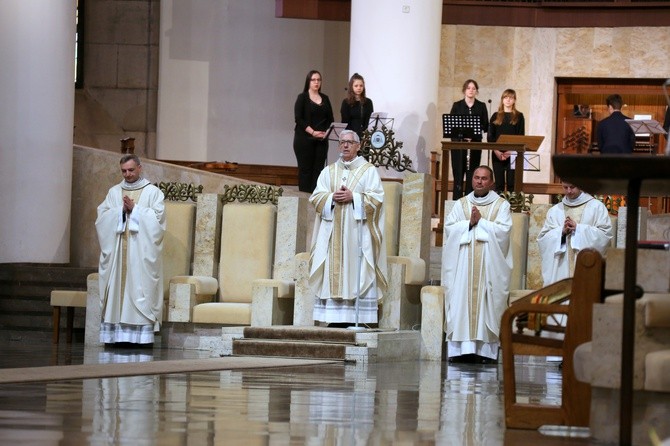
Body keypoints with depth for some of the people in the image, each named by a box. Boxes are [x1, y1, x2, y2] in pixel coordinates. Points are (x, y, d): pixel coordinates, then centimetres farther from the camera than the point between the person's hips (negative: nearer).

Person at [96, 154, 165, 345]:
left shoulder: (153, 192, 5)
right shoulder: (114, 192, 14)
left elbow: (158, 218, -6)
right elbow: (101, 217, 5)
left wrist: (134, 209, -10)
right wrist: (121, 210, -9)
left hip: (141, 252, -3)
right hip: (117, 251, 3)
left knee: (141, 290, -8)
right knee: (117, 286, -1)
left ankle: (142, 333, -10)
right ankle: (115, 331, -1)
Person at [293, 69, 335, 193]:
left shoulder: (325, 99, 13)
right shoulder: (302, 98, 1)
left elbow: (330, 119, 12)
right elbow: (299, 119, -8)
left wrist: (326, 132, -7)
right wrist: (312, 132, -16)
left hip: (322, 140, 4)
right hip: (304, 139, -4)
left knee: (318, 169, -1)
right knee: (305, 169, -4)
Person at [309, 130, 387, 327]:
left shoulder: (369, 171, 6)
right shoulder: (328, 172, 16)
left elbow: (377, 198, -3)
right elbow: (316, 197, 8)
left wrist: (353, 197, -13)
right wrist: (332, 197, -10)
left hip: (357, 232, -3)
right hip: (333, 232, 3)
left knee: (357, 272, -9)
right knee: (333, 274, -3)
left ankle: (357, 317, -11)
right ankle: (334, 317, -4)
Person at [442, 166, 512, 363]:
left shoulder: (501, 205, 8)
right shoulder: (461, 204, 15)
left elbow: (503, 230, -6)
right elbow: (449, 228, 3)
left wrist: (480, 221, -9)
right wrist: (469, 223, -10)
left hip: (489, 265, -2)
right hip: (462, 264, 2)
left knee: (487, 304, -6)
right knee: (461, 301, -6)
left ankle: (486, 350, -7)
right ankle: (461, 348, -8)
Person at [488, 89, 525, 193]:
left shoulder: (518, 116, 7)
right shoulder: (496, 116, 11)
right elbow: (490, 136, 6)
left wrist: (511, 151, -11)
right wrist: (496, 151, -10)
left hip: (512, 154, -1)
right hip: (497, 154, 1)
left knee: (511, 183, -4)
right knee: (499, 182, 1)